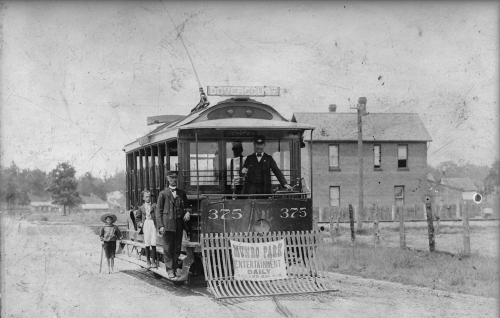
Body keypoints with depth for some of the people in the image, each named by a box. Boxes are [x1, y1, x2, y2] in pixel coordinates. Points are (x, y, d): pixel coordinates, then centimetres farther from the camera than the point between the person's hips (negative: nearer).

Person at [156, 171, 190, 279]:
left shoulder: (182, 193, 13)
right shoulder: (163, 194, 4)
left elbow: (186, 206, 21)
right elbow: (158, 211, 2)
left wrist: (187, 212, -4)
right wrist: (160, 226, -8)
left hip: (179, 224, 3)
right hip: (167, 224, -3)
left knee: (177, 248, 4)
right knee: (168, 249, -3)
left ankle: (175, 268, 13)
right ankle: (170, 270, 1)